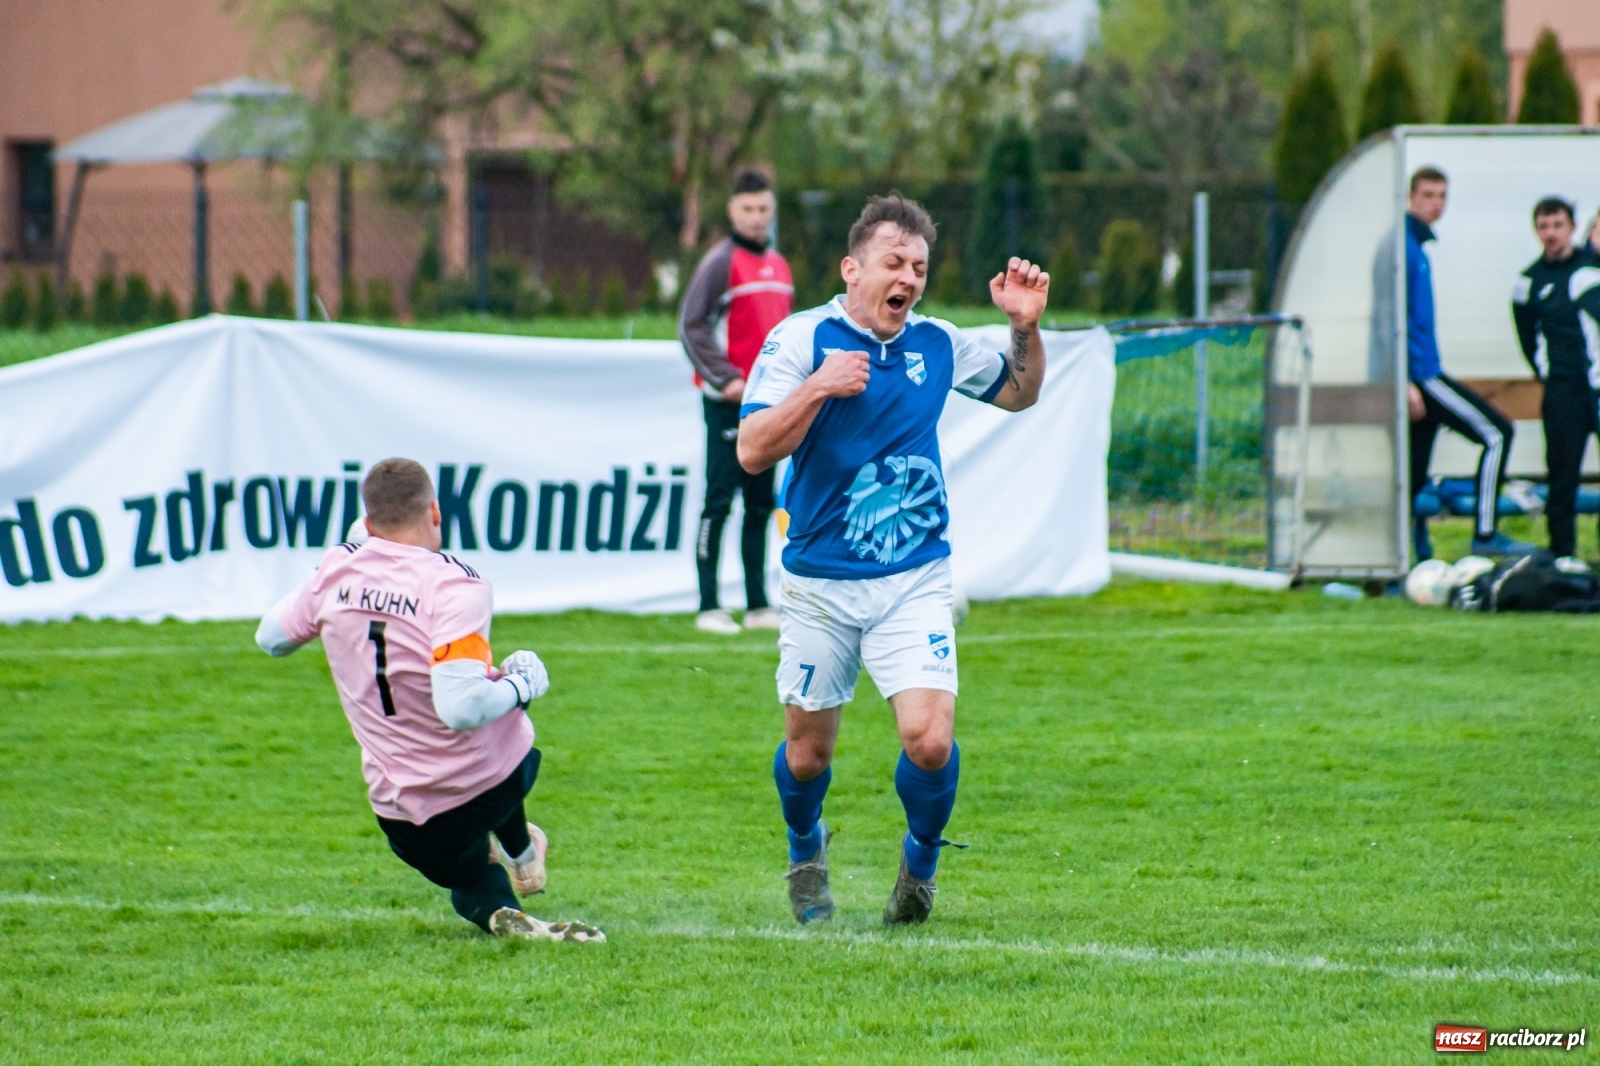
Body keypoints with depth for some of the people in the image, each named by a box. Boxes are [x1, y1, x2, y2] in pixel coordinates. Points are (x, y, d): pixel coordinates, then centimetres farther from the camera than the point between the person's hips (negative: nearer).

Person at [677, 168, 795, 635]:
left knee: (761, 503, 8)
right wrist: (725, 379, -17)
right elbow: (691, 326, -12)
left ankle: (757, 605, 12)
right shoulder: (721, 261, -7)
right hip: (727, 402, -7)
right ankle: (709, 607, -8)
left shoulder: (778, 265, 14)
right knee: (720, 500, -8)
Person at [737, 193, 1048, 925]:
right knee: (808, 751, 9)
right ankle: (806, 851, 42)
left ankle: (922, 858, 14)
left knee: (930, 741, -15)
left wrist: (1025, 326, 4)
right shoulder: (801, 339, -9)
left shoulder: (938, 344, 4)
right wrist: (818, 387, -28)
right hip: (820, 583, -1)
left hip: (915, 583, 2)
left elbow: (1018, 394, 22)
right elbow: (752, 451, -16)